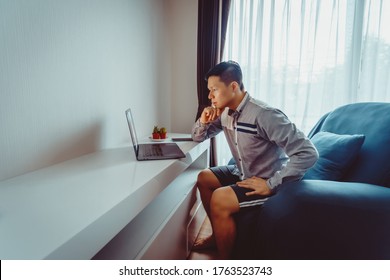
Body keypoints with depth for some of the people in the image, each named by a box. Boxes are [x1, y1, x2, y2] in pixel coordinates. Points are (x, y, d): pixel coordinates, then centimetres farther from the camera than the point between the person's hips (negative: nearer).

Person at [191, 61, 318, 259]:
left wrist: (271, 185, -28)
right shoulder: (225, 113, -1)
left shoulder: (264, 115, -28)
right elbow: (198, 138, 13)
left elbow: (308, 154, -30)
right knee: (204, 178, 9)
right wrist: (203, 121, -10)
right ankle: (218, 234, 24)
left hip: (267, 182, -9)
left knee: (220, 199, -24)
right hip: (243, 173, 9)